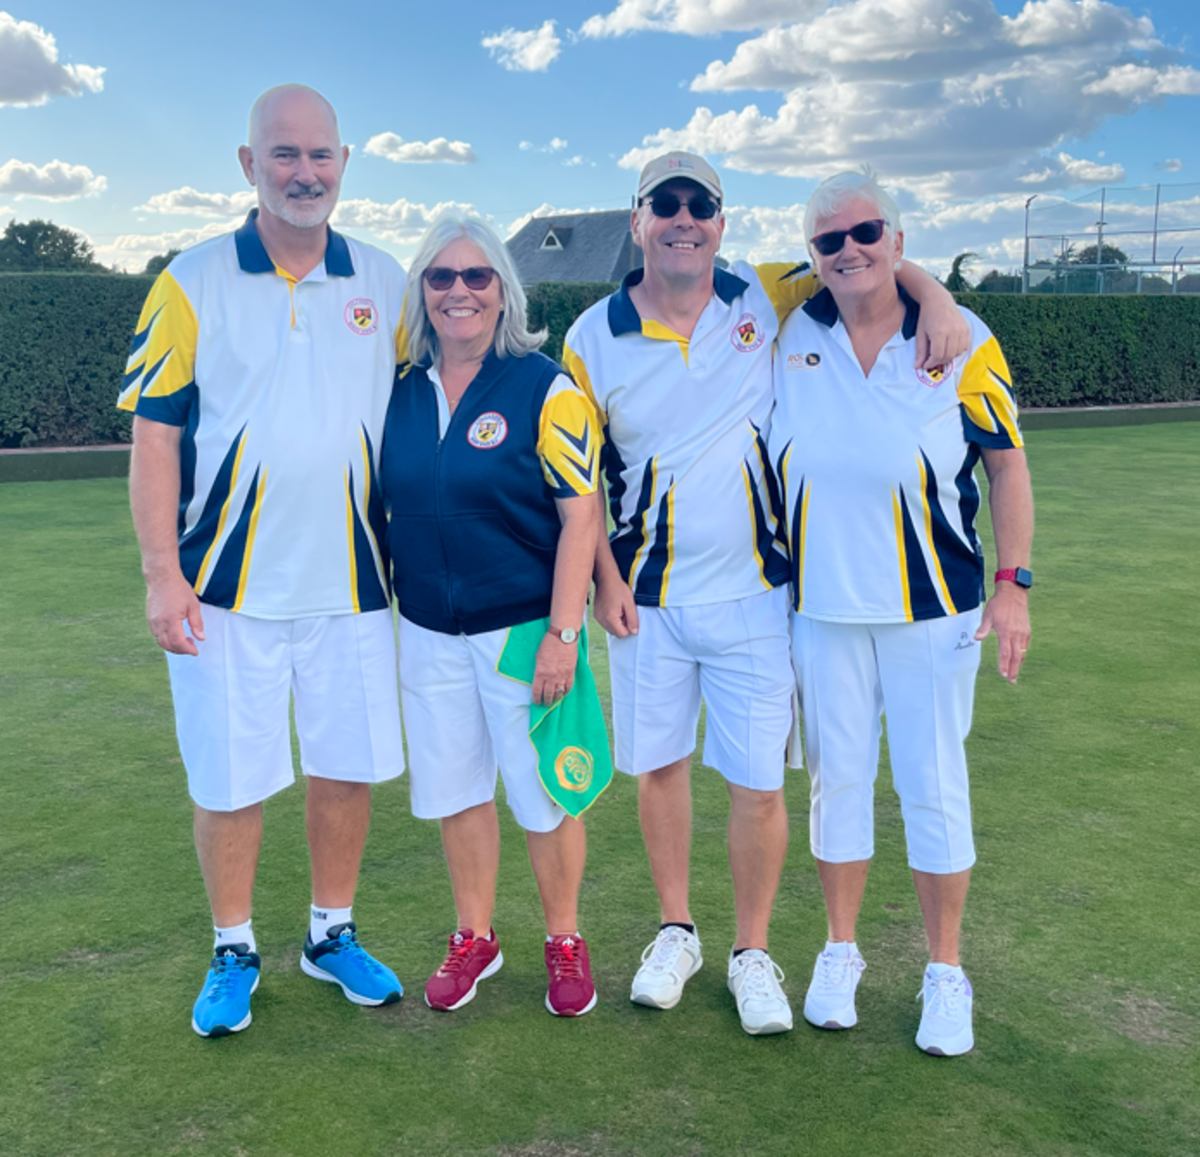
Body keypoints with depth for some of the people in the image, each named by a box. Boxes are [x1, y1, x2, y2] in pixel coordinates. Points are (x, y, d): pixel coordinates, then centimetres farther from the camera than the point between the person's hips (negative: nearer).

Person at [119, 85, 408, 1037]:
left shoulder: (385, 284, 6)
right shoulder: (192, 283, -2)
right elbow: (155, 434, -4)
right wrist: (163, 574, -10)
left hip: (350, 582, 3)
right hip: (228, 587, -2)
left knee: (349, 767, 10)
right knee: (230, 780, 6)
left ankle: (333, 936, 30)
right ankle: (234, 954, 26)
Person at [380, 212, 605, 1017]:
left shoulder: (544, 388, -10)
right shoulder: (403, 390, 4)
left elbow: (581, 514, -12)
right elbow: (389, 502, 13)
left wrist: (562, 633, -16)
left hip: (522, 630, -4)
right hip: (429, 632, 5)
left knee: (542, 794, 4)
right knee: (454, 791, 14)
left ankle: (565, 942, 26)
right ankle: (476, 937, 33)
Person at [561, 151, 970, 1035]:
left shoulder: (764, 299, 0)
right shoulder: (594, 339, -1)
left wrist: (934, 295, -10)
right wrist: (606, 578, -5)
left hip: (753, 596, 0)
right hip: (648, 600, 1)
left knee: (758, 783, 2)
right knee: (657, 764, 12)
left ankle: (753, 952, 22)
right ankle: (677, 932, 32)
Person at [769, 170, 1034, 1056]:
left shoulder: (962, 343, -6)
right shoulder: (791, 333, -1)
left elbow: (1008, 465, 0)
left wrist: (1014, 583, -6)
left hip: (932, 607, -2)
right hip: (821, 606, 2)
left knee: (933, 787, 6)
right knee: (837, 777, 11)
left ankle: (946, 973, 22)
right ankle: (841, 952, 29)